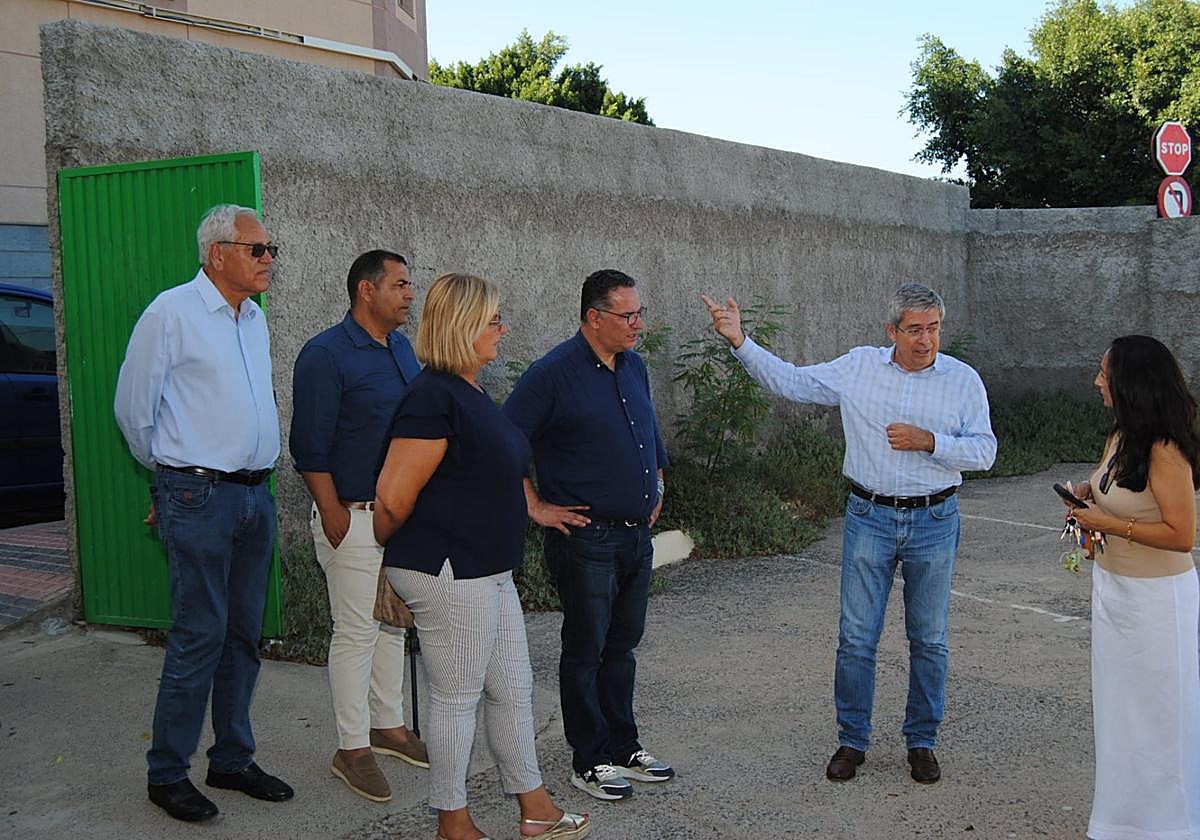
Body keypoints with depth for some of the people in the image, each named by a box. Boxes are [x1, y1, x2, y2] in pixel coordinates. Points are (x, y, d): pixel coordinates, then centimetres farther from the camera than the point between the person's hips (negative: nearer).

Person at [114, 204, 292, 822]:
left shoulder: (256, 319, 14)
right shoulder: (172, 313, -8)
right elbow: (133, 408, -3)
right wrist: (173, 471, 9)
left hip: (255, 493, 7)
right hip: (199, 495, -7)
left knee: (244, 634, 12)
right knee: (200, 636, -4)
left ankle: (233, 760, 24)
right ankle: (167, 773, 10)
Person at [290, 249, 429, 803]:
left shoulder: (402, 347, 12)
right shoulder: (326, 354, -13)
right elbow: (310, 446, -15)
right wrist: (333, 515, -18)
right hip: (355, 516, -8)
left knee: (394, 623, 16)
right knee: (357, 631, -1)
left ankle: (388, 725, 30)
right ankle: (352, 748, 10)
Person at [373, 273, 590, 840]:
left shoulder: (469, 393, 11)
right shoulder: (435, 398, -20)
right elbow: (393, 498, -19)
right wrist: (390, 551, -4)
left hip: (488, 570, 10)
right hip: (447, 574, -10)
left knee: (513, 689, 16)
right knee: (457, 698, 4)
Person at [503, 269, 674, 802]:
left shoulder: (634, 367, 9)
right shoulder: (553, 374, -14)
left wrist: (656, 488, 19)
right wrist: (535, 507, -12)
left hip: (637, 534, 7)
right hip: (586, 537, -7)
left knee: (622, 645, 17)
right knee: (586, 650, 5)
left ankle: (623, 747, 29)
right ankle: (588, 761, 17)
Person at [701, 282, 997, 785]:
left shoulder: (963, 380, -1)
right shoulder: (857, 367, 0)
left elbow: (983, 451, -3)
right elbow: (788, 382, 3)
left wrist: (929, 441, -17)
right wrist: (740, 342, -6)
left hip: (934, 522, 0)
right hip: (870, 518, 0)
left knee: (929, 640, 10)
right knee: (856, 638, 3)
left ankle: (922, 742, 25)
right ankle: (852, 741, 18)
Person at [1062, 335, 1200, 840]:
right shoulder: (1121, 436, 5)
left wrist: (1109, 524, -22)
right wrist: (1090, 492, 2)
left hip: (1155, 597, -9)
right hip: (1111, 586, 9)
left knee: (1156, 711, 5)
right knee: (1118, 704, 17)